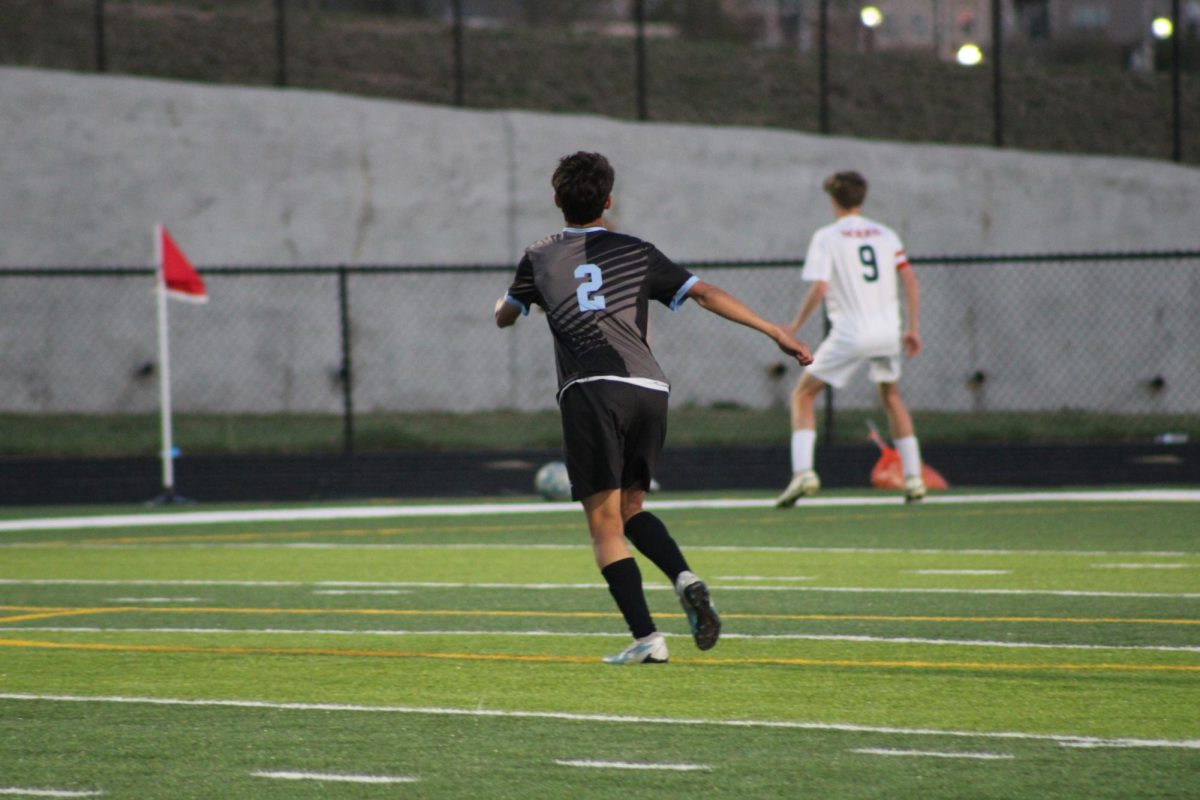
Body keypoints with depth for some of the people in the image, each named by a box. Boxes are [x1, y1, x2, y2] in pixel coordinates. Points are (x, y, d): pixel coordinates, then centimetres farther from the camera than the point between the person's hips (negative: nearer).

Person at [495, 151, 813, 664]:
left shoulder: (539, 259, 14)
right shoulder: (637, 253, 16)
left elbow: (504, 317, 30)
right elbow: (705, 294, 10)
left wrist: (503, 301, 55)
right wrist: (776, 333, 13)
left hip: (590, 392, -3)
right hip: (649, 390, 3)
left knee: (605, 524, -1)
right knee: (629, 508, 20)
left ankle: (646, 639, -13)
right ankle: (685, 579, -7)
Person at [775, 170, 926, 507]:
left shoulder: (826, 237, -2)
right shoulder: (886, 235, 11)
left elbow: (819, 289, -12)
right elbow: (909, 280, 6)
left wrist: (796, 325, 0)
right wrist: (913, 328, 11)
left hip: (850, 334, -4)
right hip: (888, 332, 4)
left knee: (802, 395, 6)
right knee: (891, 397, 26)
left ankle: (803, 471, -13)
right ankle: (913, 478, 20)